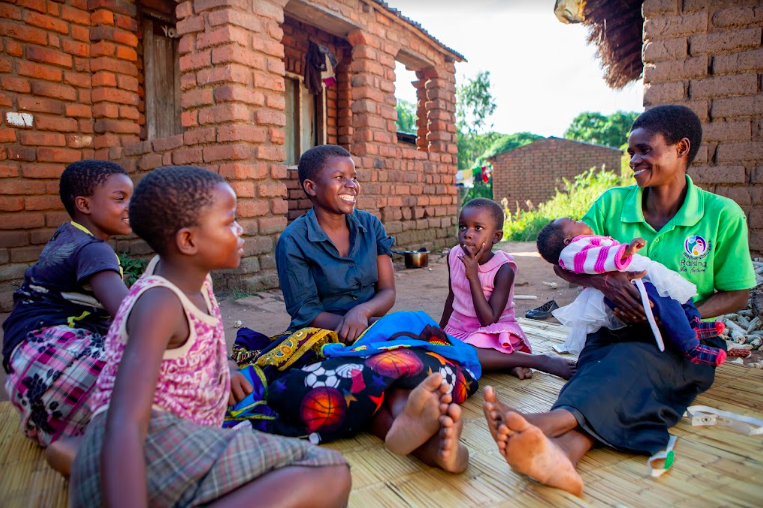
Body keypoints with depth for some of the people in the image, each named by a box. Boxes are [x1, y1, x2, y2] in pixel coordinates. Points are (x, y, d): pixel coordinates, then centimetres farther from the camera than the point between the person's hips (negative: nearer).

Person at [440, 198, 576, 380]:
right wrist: (440, 329, 20)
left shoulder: (503, 269, -20)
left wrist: (473, 276, -29)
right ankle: (506, 360, -9)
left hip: (492, 332, -7)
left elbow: (489, 320, -23)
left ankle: (541, 360, -18)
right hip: (457, 329, 7)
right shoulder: (454, 256, -4)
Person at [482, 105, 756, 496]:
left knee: (630, 361, -37)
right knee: (601, 369, -35)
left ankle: (546, 423, -62)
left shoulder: (723, 215, 2)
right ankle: (561, 453, -62)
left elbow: (736, 295, 6)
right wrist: (605, 281, -18)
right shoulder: (612, 204, 6)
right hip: (614, 334, 2)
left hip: (684, 349, -2)